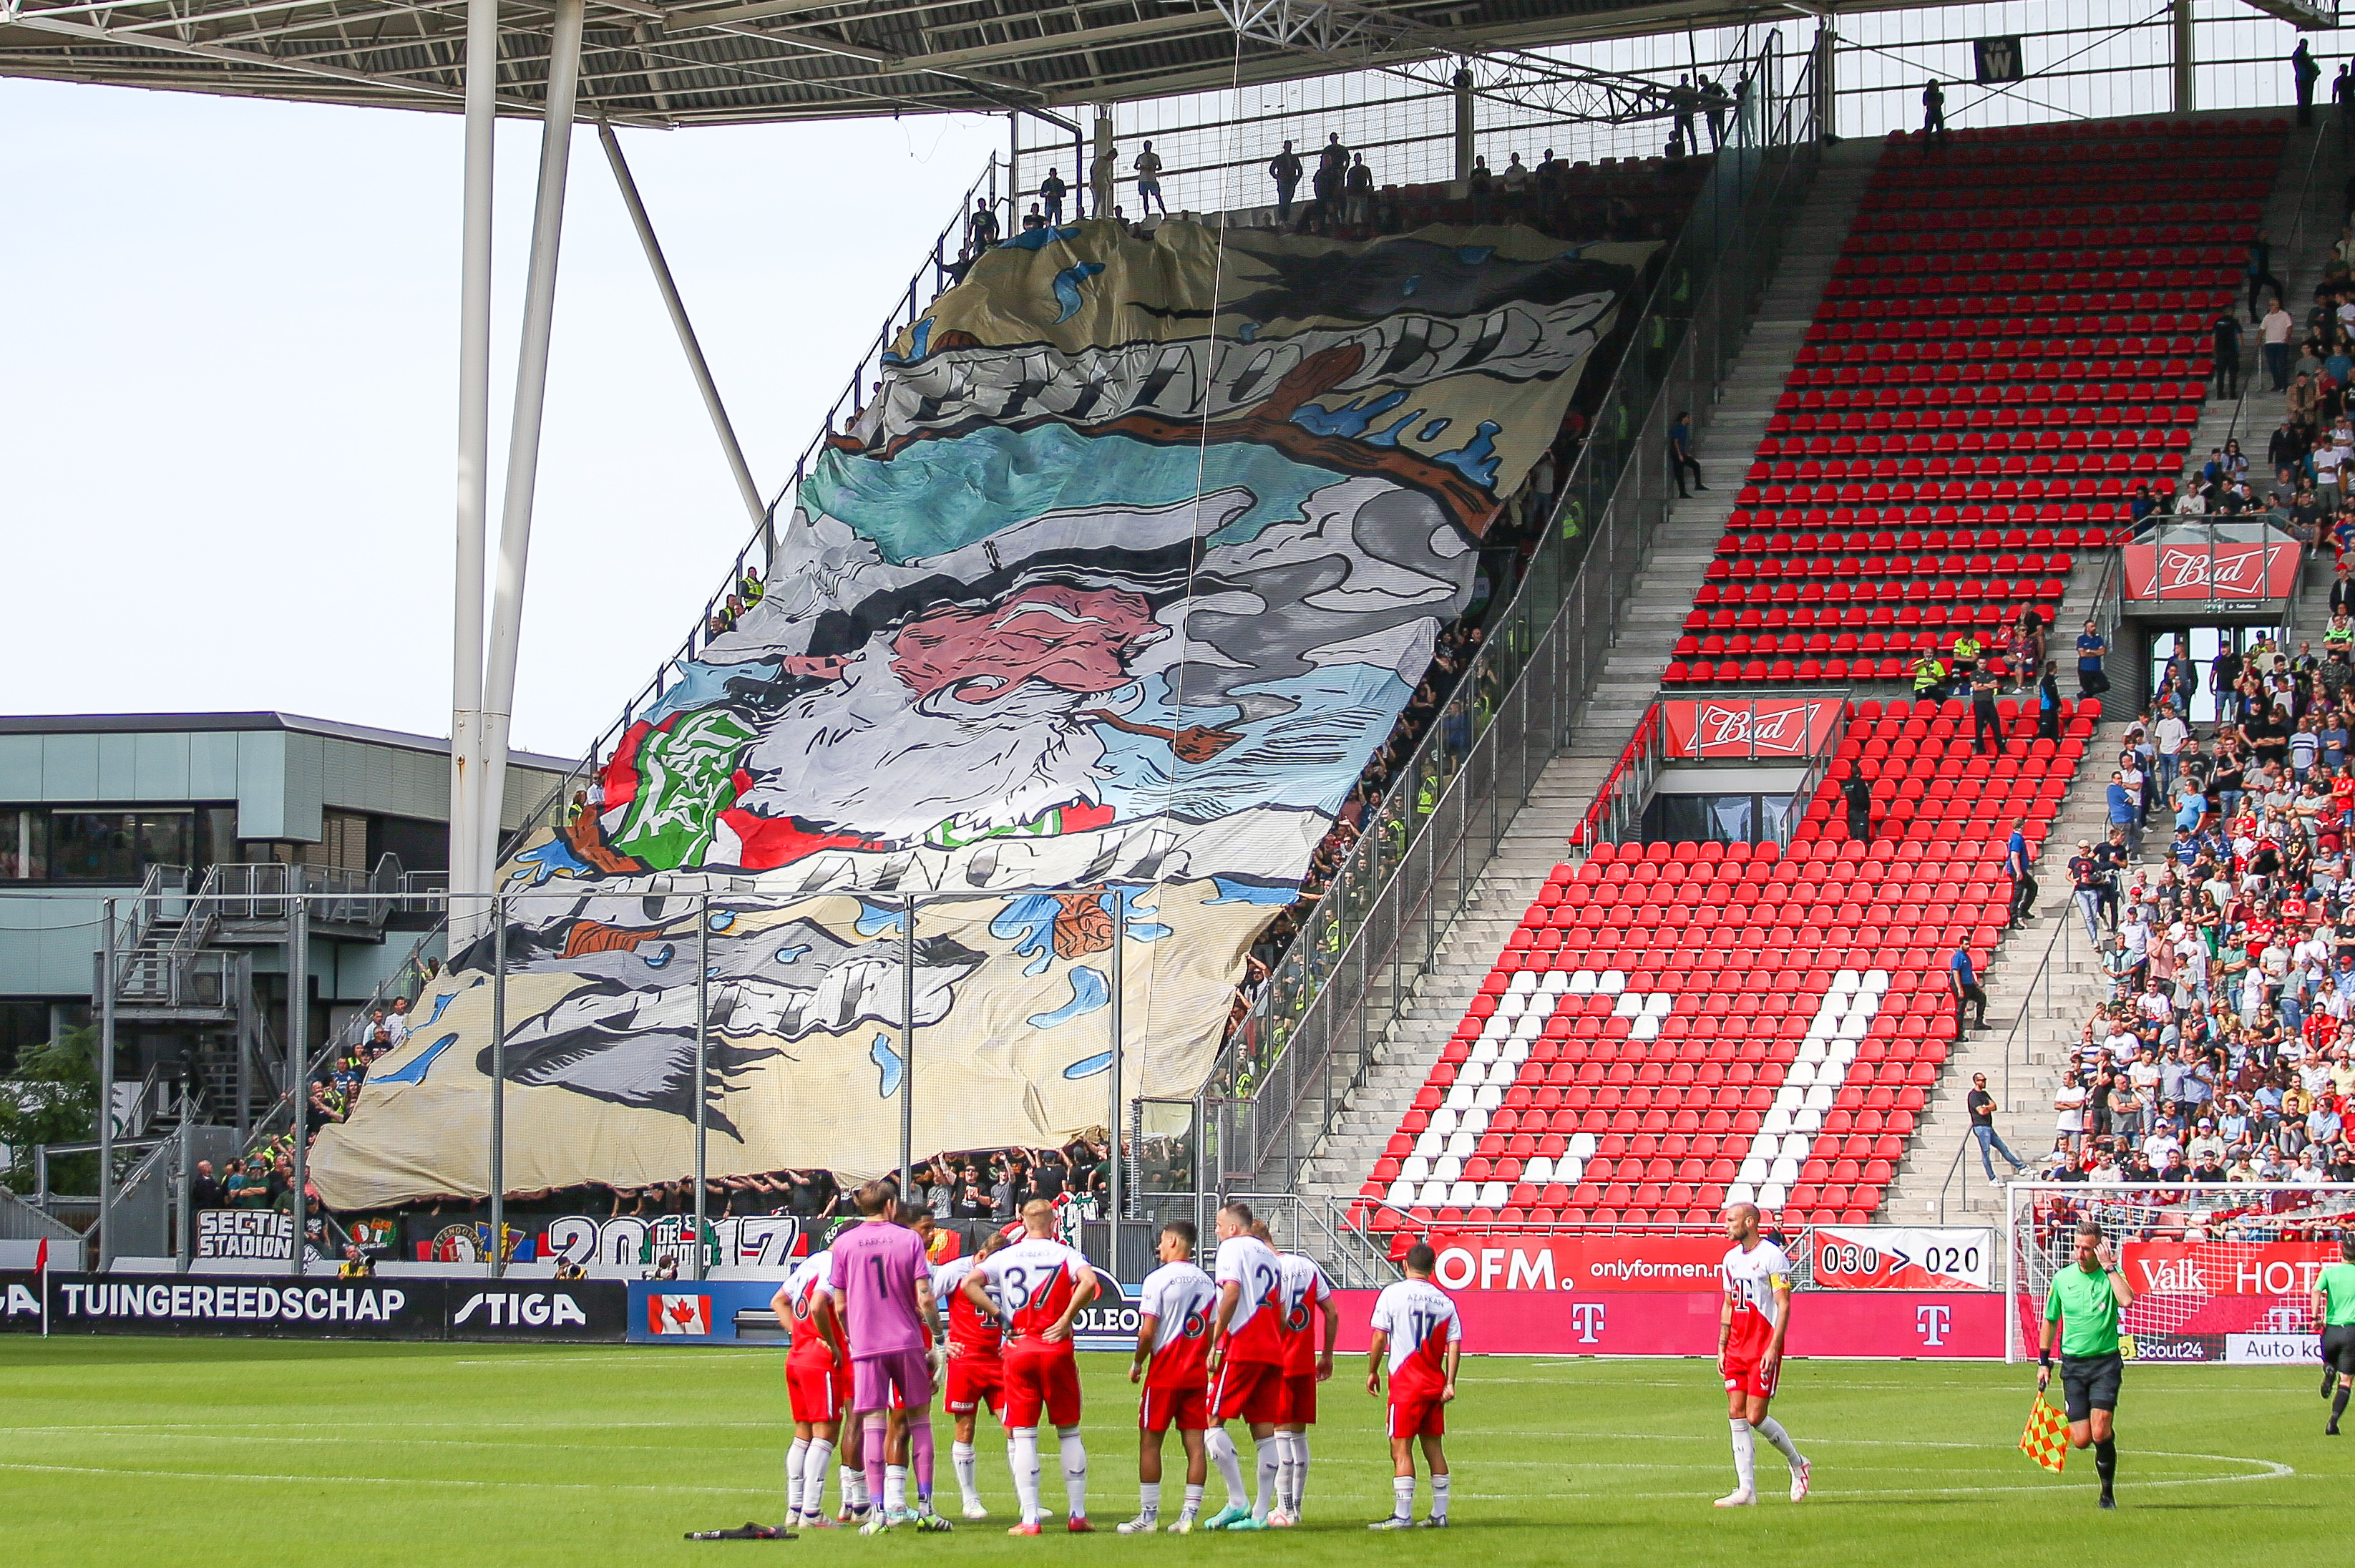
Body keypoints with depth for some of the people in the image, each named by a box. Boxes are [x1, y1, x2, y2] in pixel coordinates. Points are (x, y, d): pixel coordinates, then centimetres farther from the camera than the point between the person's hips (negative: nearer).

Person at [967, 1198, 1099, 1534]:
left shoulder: (1004, 1257, 5)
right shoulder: (1065, 1254, 1)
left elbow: (969, 1284, -8)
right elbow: (1089, 1282, -18)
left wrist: (1002, 1316, -4)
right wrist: (1066, 1320, -9)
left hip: (1018, 1350, 0)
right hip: (1057, 1347, 0)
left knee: (1024, 1436, 2)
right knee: (1070, 1433, 11)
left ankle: (1030, 1518, -3)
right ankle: (1078, 1514, 9)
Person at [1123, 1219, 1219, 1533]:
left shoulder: (1158, 1279, -10)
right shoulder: (1206, 1282, 9)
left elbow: (1147, 1332, -13)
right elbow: (1212, 1332, 12)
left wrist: (1137, 1364, 1)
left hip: (1164, 1374, -5)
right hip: (1197, 1374, 5)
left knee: (1150, 1441, 2)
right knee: (1195, 1443, 3)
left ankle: (1148, 1516, 2)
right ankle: (1189, 1515, 0)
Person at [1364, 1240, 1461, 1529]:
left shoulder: (1392, 1293, -4)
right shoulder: (1445, 1301, 8)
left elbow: (1379, 1337, -7)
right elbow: (1454, 1344, 1)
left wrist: (1372, 1372, 3)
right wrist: (1450, 1383, 1)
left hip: (1405, 1384, -5)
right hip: (1435, 1384, 5)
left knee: (1401, 1449, -5)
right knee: (1434, 1448, 12)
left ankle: (1402, 1515, -11)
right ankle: (1439, 1514, 13)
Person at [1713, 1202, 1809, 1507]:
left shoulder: (1773, 1256, -10)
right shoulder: (1731, 1258, 13)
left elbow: (1784, 1306, -12)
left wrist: (1773, 1348, -19)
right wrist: (1721, 1347, 15)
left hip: (1764, 1348, -7)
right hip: (1736, 1349, 7)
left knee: (1755, 1417, -9)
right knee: (1736, 1415, 0)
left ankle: (1797, 1463, 16)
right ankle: (1746, 1490, 1)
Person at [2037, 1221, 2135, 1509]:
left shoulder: (2111, 1275, -3)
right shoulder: (2062, 1279, 5)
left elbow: (2127, 1301, -26)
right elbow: (2050, 1321, 18)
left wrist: (2108, 1267, -21)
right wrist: (2043, 1361, 17)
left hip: (2106, 1363, -3)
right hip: (2073, 1364, 3)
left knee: (2101, 1433, -16)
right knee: (2081, 1440, -2)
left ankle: (2107, 1492, 2)